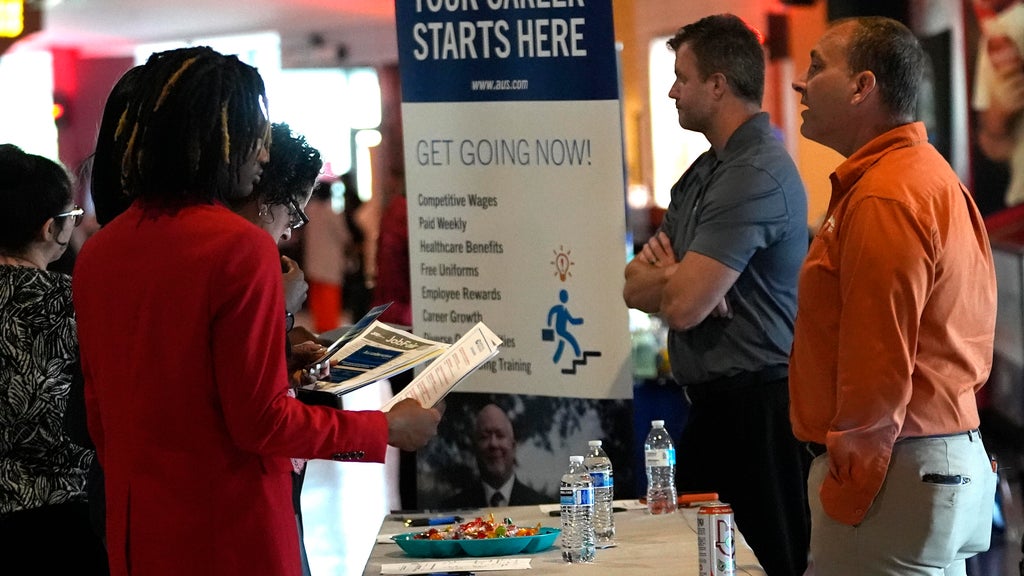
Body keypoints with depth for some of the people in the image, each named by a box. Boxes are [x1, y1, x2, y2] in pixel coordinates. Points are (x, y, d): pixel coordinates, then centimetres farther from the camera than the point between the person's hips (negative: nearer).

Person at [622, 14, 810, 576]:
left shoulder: (757, 175, -18)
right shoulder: (704, 171, 13)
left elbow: (684, 306, -23)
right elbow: (634, 290, 11)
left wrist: (654, 275, -1)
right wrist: (672, 276, -11)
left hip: (756, 409, -10)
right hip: (712, 403, 10)